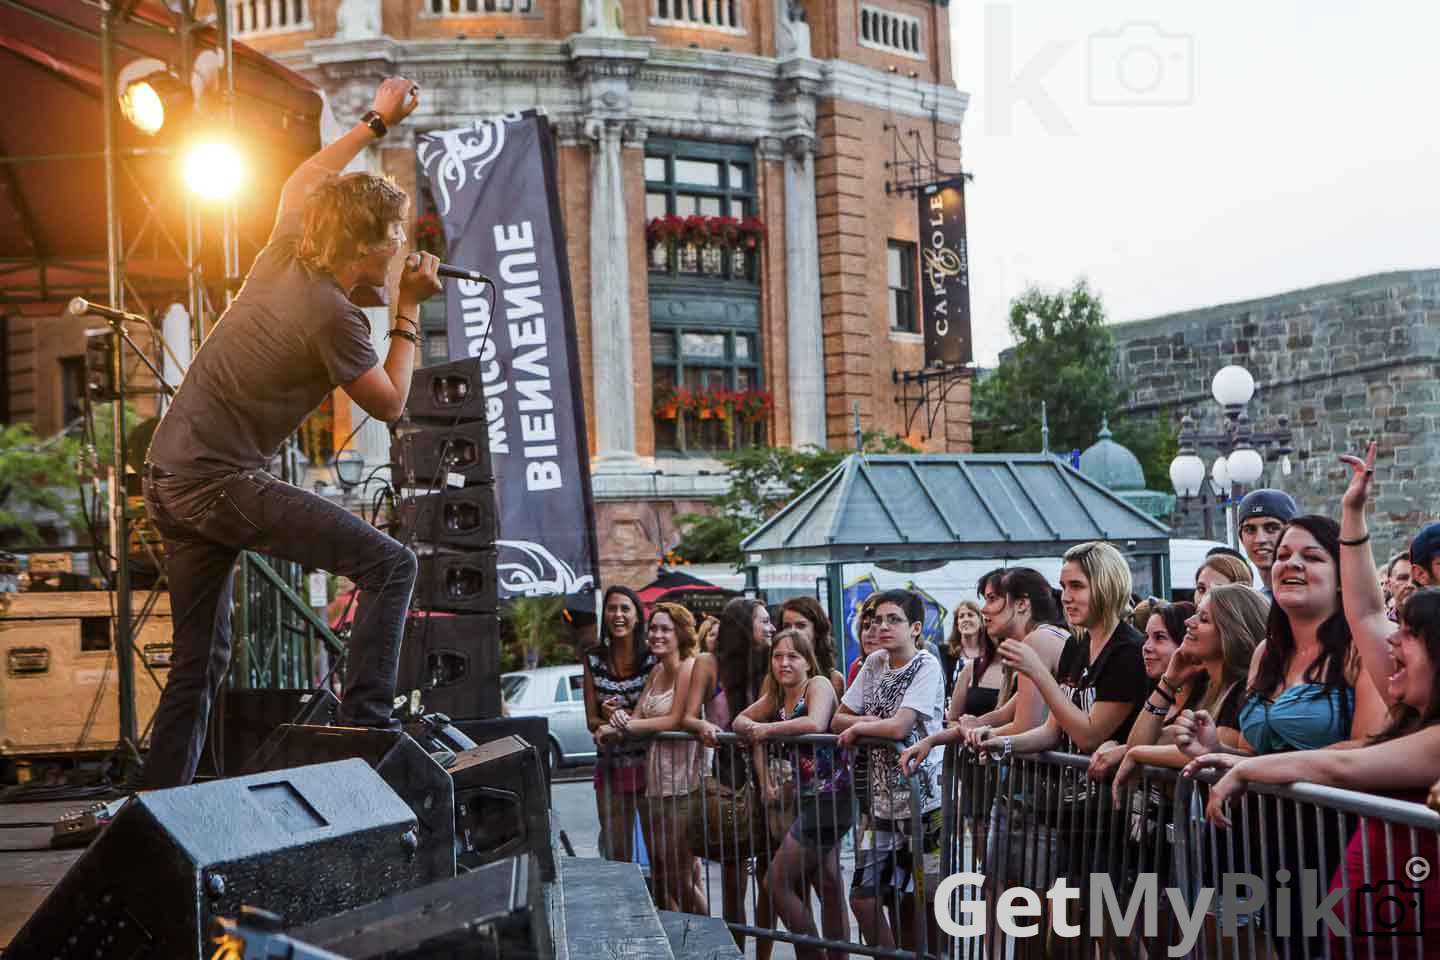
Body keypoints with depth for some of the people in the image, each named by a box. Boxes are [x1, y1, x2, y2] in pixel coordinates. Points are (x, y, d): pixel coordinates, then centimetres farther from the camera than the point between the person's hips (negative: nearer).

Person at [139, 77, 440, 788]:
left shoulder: (285, 252, 7)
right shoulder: (334, 318, -16)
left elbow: (301, 182, 29)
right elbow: (390, 404, -1)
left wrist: (375, 123, 33)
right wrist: (409, 312, 6)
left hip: (167, 476, 9)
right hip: (221, 483, -9)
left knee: (199, 662, 16)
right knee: (390, 563, -12)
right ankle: (364, 722, -17)